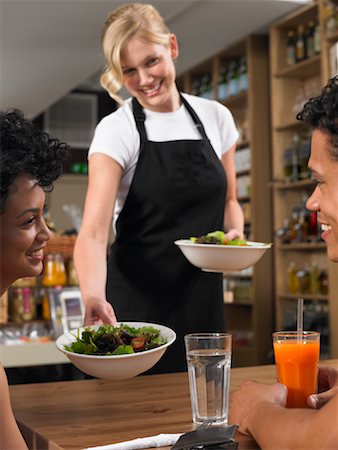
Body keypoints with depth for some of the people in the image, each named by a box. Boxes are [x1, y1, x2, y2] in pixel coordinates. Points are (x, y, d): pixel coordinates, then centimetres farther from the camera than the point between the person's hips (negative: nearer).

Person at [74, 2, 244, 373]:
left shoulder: (216, 118, 2)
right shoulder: (116, 131, -11)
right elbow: (93, 231, -23)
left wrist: (234, 232, -8)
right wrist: (94, 296, -41)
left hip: (202, 298, 4)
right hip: (137, 300, -3)